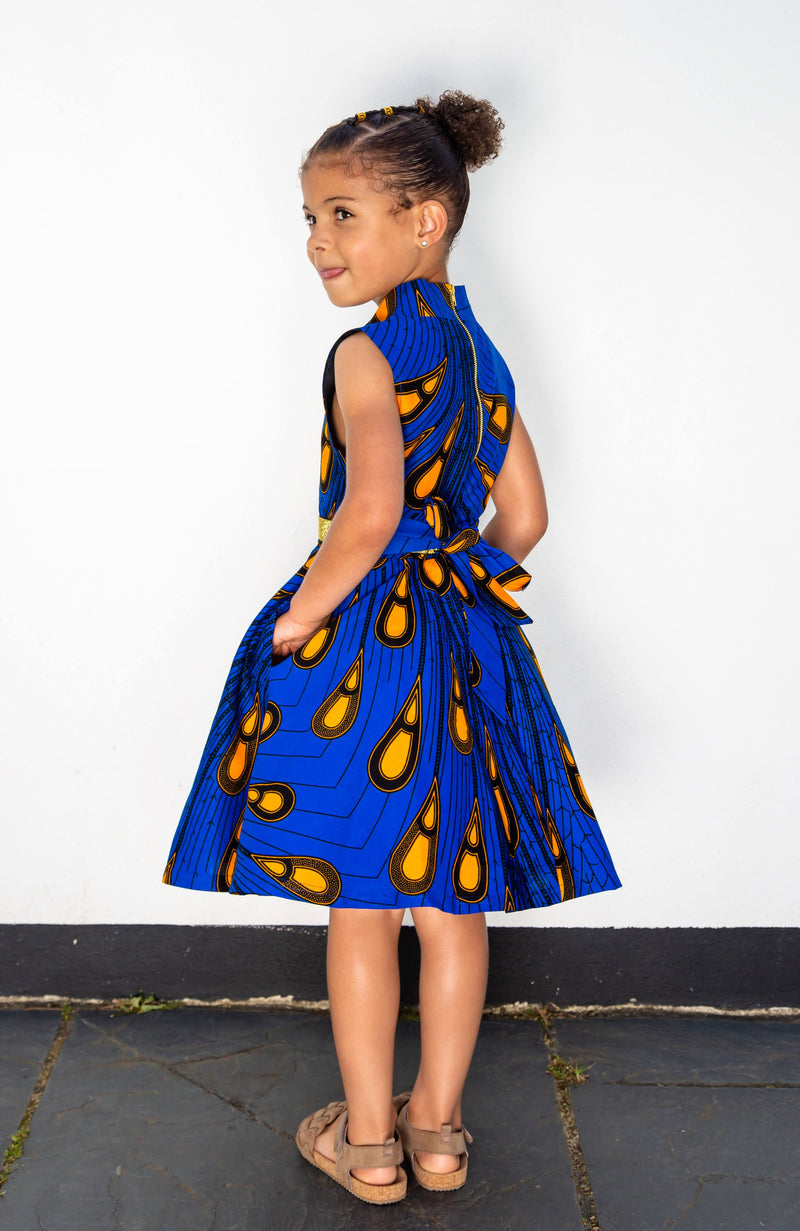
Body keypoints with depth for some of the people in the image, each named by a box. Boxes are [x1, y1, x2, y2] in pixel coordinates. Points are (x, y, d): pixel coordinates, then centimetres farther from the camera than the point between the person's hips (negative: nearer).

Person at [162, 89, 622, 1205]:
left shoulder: (369, 352, -15)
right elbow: (525, 519, 11)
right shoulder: (479, 349, 9)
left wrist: (298, 618, -15)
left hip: (363, 646, -7)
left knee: (356, 901, 7)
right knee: (454, 895, 13)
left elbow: (369, 514, -27)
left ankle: (367, 1142, 20)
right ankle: (438, 1127, 27)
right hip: (466, 641, 8)